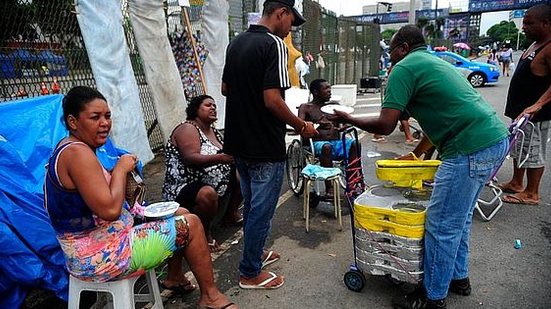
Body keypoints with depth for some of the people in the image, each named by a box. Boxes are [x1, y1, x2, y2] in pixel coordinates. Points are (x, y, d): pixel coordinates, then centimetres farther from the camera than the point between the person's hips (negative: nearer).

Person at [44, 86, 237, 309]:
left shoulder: (68, 149, 9)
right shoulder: (78, 153, -24)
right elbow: (110, 210, -31)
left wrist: (119, 172, -1)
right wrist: (121, 169, -18)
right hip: (101, 258, -10)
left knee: (181, 214, 17)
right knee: (191, 224, -5)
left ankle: (175, 277, 33)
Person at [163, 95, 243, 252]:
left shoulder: (214, 131, 12)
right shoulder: (187, 129, -14)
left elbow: (226, 155, 15)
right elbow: (191, 159, -30)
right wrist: (220, 158, -43)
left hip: (216, 184, 9)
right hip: (185, 187, -9)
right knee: (208, 194, -39)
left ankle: (232, 214, 22)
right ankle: (203, 234, -13)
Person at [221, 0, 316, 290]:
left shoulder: (236, 43, 9)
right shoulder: (274, 44, -17)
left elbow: (225, 89, 15)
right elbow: (272, 100, -24)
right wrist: (301, 126, -11)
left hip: (239, 142, 9)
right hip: (265, 146, -8)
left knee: (250, 204, 22)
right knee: (261, 210, 5)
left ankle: (255, 252, 39)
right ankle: (250, 272, 19)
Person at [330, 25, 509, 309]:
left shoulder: (404, 69, -6)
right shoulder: (434, 62, 23)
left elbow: (385, 125, -13)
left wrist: (349, 120, 3)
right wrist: (415, 154, 30)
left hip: (471, 149, -10)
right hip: (496, 139, 10)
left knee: (442, 226, 2)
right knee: (460, 218, 22)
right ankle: (458, 277, 38)